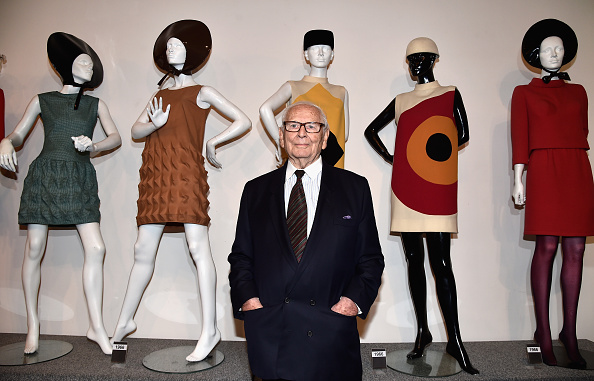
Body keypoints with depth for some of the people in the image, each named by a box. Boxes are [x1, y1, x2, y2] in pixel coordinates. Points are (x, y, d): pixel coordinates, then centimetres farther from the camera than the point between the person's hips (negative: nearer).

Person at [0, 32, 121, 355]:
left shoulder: (96, 104, 15)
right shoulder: (41, 101, 12)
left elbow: (115, 137, 4)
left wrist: (93, 145, -16)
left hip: (80, 180, 1)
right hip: (44, 176, 0)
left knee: (96, 248, -11)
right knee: (34, 249, -2)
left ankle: (96, 327, -2)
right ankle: (32, 323, 15)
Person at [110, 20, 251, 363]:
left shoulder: (202, 93, 8)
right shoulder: (160, 95, 23)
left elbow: (244, 121, 4)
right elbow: (135, 131, 13)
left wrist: (212, 143, 2)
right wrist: (154, 124, -8)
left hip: (186, 176, -5)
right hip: (156, 179, 6)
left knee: (198, 247, -12)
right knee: (143, 251, 9)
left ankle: (210, 329, -9)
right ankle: (125, 322, 23)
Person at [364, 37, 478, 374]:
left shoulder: (450, 94, 8)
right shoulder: (401, 101, 16)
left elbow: (463, 135, 2)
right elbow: (371, 130, 23)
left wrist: (436, 152, 7)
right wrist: (388, 156, 12)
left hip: (437, 189, -3)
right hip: (406, 189, 4)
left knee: (441, 263, -7)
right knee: (414, 260, 7)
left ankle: (455, 339, 2)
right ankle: (423, 332, 18)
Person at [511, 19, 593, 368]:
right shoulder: (524, 93, 11)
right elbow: (520, 139, 2)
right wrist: (518, 179, -6)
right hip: (544, 172, -4)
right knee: (547, 248, -8)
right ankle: (543, 334, 0)